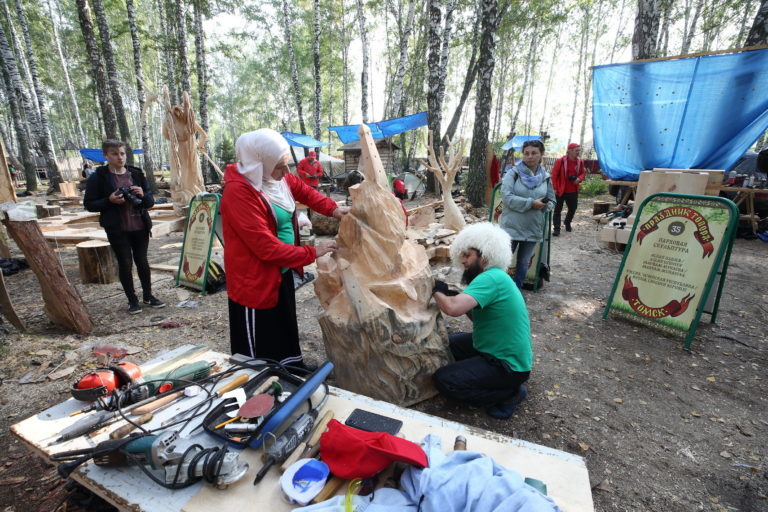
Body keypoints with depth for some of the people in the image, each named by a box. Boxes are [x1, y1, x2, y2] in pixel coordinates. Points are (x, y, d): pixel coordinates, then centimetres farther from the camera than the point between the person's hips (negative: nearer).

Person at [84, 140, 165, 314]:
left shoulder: (136, 174, 6)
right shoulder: (98, 177, -3)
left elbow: (150, 202, 9)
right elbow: (89, 204, -2)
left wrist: (143, 195, -13)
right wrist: (109, 200, -18)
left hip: (140, 227, 3)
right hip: (117, 229, -2)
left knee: (142, 261, 11)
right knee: (125, 263, 4)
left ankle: (148, 296, 24)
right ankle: (132, 300, 17)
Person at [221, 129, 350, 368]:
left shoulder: (278, 178, -1)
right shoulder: (238, 192, -26)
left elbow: (302, 190, 17)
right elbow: (266, 246, -28)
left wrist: (332, 208, 0)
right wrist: (311, 253, -22)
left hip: (282, 273, 9)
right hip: (255, 281, -9)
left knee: (286, 333, 26)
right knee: (258, 352, 10)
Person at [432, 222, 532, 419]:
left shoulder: (491, 278, -26)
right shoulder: (496, 276, 6)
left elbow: (453, 309, -39)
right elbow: (480, 315, 8)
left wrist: (436, 291, -18)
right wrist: (457, 296, -7)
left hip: (509, 365, -10)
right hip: (504, 350, 10)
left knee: (443, 380, -13)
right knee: (450, 342, 18)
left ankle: (510, 393, 1)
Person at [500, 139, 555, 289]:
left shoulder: (545, 177, 6)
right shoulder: (513, 173, -6)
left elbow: (552, 200, 15)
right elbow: (506, 197, -18)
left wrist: (544, 205, -8)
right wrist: (531, 203, -21)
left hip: (533, 228, 4)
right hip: (512, 226, -4)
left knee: (524, 263, 14)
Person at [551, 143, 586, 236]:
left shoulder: (580, 161, 4)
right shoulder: (560, 161, -12)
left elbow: (583, 172, 16)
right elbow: (554, 175, -9)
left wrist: (579, 179, -7)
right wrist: (555, 188, -11)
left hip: (573, 191, 5)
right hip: (561, 190, -5)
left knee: (573, 208, 16)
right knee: (558, 210, -1)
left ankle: (567, 223, 39)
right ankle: (556, 229, 3)